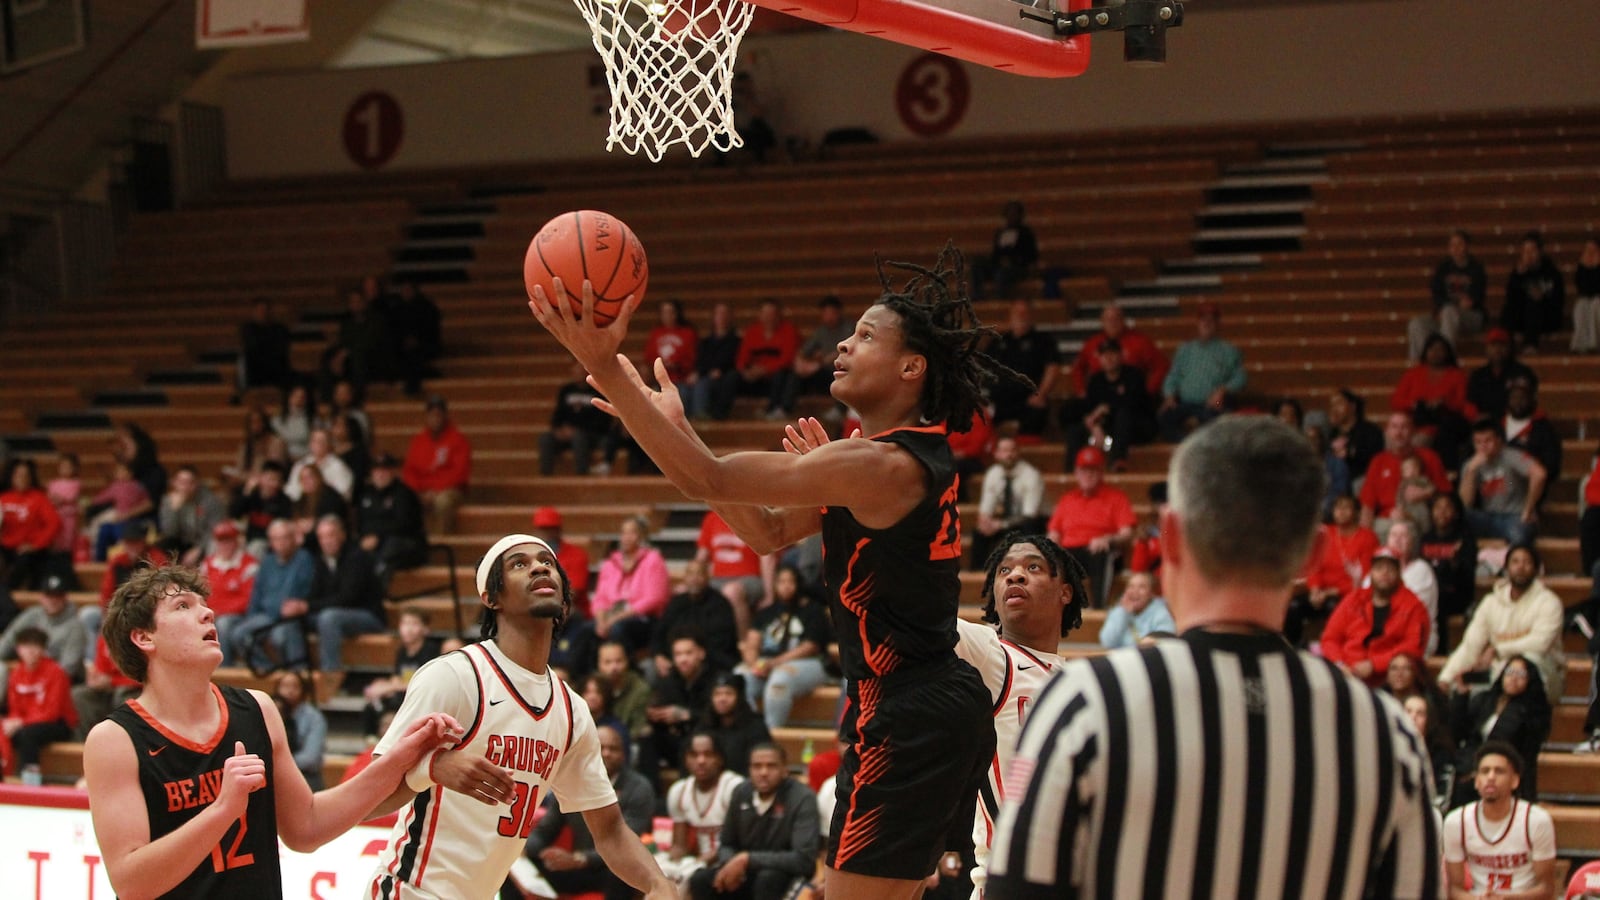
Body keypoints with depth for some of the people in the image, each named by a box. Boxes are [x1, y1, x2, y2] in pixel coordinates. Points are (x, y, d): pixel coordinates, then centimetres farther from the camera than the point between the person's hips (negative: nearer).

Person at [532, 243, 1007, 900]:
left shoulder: (883, 464, -20)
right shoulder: (910, 453, 12)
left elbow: (708, 482, -22)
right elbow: (770, 533, 16)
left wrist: (604, 365, -23)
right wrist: (675, 428, 10)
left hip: (906, 719, -10)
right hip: (942, 704, 10)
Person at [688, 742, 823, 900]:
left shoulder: (802, 799, -19)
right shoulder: (741, 793, -2)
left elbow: (804, 859, -27)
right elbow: (726, 844, 10)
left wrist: (747, 859, -29)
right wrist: (731, 864, -15)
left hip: (789, 876, -6)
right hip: (747, 872, 6)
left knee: (767, 879, -37)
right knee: (700, 881, -17)